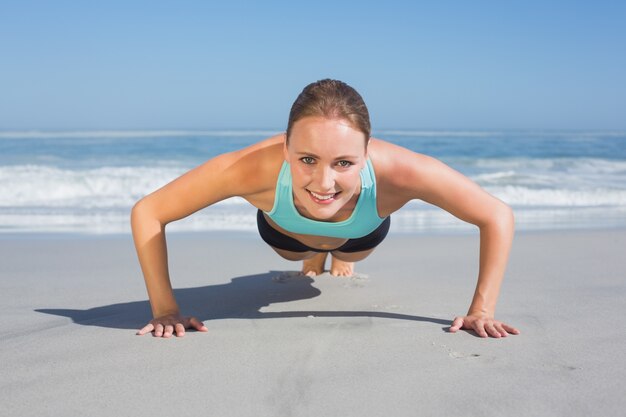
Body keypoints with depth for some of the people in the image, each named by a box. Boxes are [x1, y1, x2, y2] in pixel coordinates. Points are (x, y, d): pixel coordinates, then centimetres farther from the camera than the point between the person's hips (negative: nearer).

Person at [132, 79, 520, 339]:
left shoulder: (394, 169, -50)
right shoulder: (255, 168, -50)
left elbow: (498, 216, -35)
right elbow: (148, 213, -37)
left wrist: (481, 310, -37)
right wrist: (165, 309, -39)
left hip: (360, 233, 0)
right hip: (285, 230, 0)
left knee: (348, 254, 38)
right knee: (299, 254, 38)